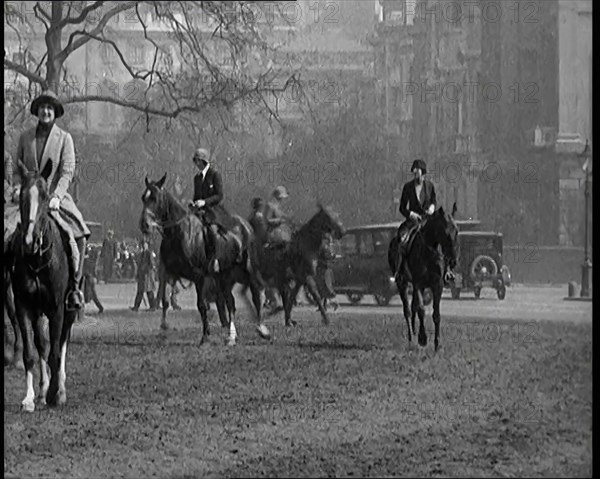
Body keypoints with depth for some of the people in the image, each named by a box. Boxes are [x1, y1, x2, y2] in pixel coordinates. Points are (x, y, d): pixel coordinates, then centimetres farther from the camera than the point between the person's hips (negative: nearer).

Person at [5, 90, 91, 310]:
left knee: (77, 234, -26)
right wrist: (17, 187, -6)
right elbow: (15, 169, 15)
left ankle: (74, 286, -20)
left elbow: (67, 172, -3)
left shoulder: (64, 138, 5)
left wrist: (56, 197, -17)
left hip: (55, 197, -2)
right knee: (9, 229, -22)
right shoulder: (25, 137, 12)